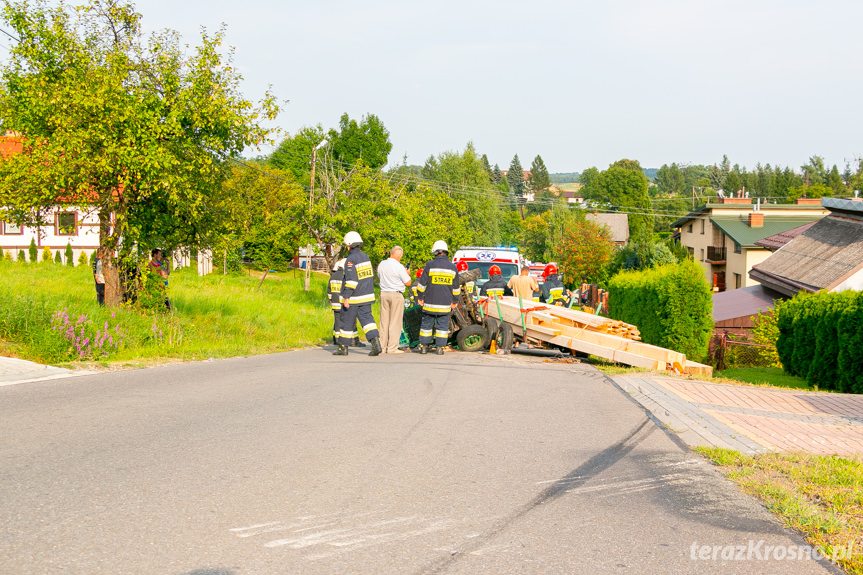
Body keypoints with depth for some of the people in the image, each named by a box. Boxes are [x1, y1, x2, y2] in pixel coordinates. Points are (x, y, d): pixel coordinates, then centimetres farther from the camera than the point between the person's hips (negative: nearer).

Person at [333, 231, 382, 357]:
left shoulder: (351, 259, -17)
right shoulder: (365, 256, 8)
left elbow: (351, 280, -22)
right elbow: (371, 274, 18)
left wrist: (346, 297, -21)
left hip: (353, 298, -7)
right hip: (366, 296, 7)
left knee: (346, 321, 5)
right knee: (366, 318, 4)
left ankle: (343, 347, 14)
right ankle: (375, 342, -15)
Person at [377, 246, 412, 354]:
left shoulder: (381, 264, 5)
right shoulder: (399, 267, -14)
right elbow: (408, 283, -7)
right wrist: (407, 274, 11)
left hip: (384, 293, 6)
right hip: (396, 294, -6)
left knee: (384, 321, 9)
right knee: (395, 322, -2)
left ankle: (383, 346, 11)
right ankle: (392, 347, -3)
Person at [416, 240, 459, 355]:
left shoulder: (430, 265, -6)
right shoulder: (452, 267, 4)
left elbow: (422, 283, -3)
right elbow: (455, 288, 10)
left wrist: (420, 297, 8)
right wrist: (454, 301, 20)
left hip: (430, 302, -1)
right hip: (445, 304, 2)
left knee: (426, 324, 8)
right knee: (442, 326, 6)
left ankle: (424, 346, 11)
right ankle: (440, 347, 3)